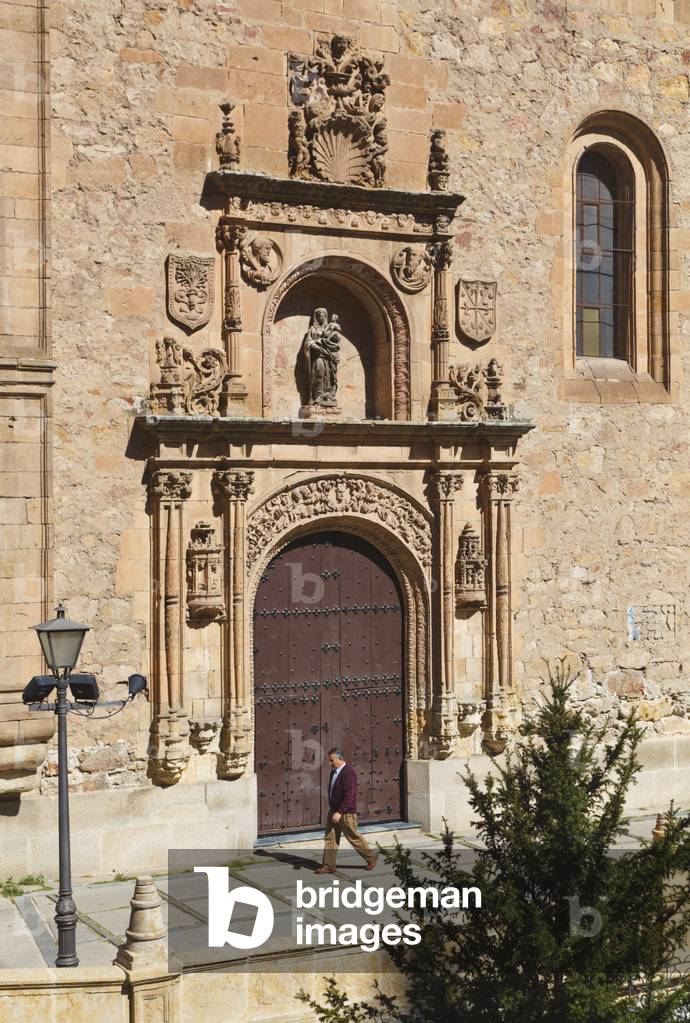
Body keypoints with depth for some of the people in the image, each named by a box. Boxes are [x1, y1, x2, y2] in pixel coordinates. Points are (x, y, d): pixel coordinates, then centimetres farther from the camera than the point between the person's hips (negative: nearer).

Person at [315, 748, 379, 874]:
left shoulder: (349, 772, -19)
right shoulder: (334, 772, 10)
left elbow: (349, 795, -25)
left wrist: (340, 812, -28)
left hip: (346, 813, -9)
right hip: (333, 811, 9)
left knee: (353, 837, 3)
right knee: (330, 838, 6)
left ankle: (371, 857, 21)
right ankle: (328, 866, 10)